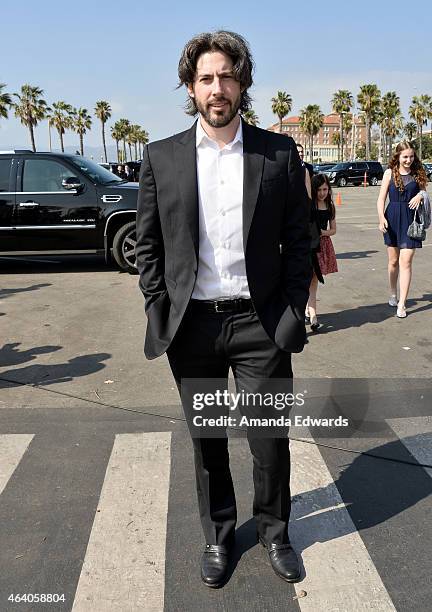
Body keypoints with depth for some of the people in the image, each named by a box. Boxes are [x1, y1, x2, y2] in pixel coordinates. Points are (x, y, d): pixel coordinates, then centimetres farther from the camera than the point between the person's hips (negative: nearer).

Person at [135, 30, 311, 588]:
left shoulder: (279, 153, 1)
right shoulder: (161, 158, 3)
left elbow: (298, 239, 3)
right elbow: (147, 244, 5)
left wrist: (292, 310, -4)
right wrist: (160, 312, -2)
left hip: (260, 324, 0)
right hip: (192, 327, 1)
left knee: (271, 439, 10)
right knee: (206, 441, 15)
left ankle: (273, 532, 37)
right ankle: (218, 536, 38)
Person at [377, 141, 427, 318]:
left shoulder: (418, 173, 3)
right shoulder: (390, 173, 2)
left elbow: (423, 192, 14)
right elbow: (381, 199, -1)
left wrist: (421, 195, -11)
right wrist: (381, 218, -16)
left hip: (411, 220, -1)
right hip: (392, 219, 1)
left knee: (406, 262, -7)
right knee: (393, 261, 12)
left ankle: (402, 304, -3)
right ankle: (393, 294, 33)